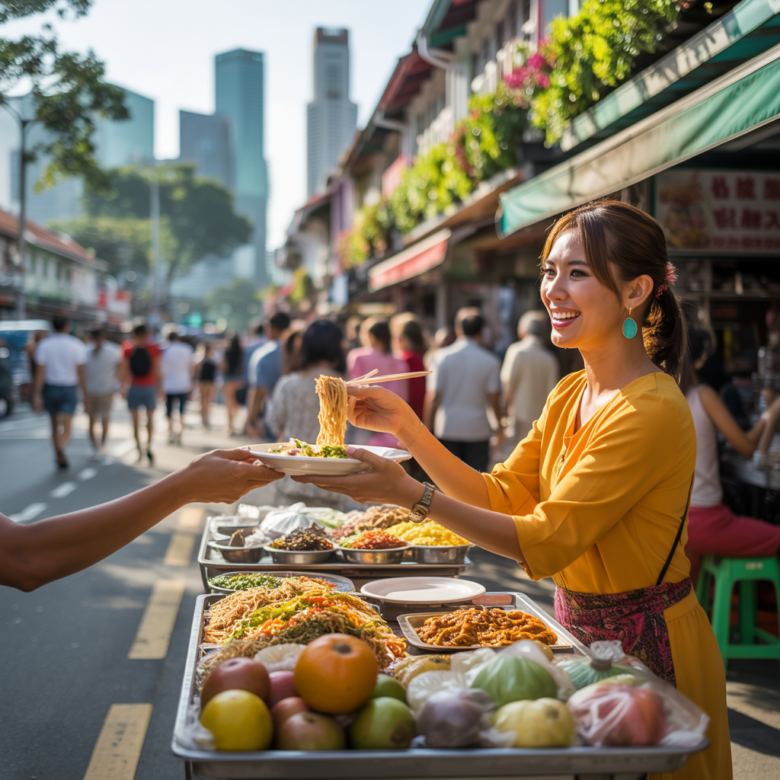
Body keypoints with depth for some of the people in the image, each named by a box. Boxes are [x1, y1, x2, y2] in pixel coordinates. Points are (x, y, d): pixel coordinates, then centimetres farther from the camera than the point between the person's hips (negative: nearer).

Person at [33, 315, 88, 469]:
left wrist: (37, 396, -11)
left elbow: (40, 372, -11)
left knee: (55, 426, 19)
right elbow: (81, 373, -7)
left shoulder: (44, 345, -6)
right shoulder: (77, 345, -8)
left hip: (50, 389, 2)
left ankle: (59, 457, 24)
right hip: (69, 390, -2)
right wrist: (85, 396, -1)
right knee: (66, 429, -5)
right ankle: (60, 449, -34)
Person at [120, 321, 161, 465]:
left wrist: (124, 387, 6)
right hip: (149, 388, 0)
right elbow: (157, 371, -5)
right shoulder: (154, 349, -6)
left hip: (134, 387, 0)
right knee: (150, 418, 10)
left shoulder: (128, 349, -3)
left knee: (136, 420, 9)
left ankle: (139, 448, 9)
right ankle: (149, 445, -9)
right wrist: (158, 387, 4)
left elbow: (125, 371, -2)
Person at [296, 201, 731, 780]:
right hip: (582, 629, 8)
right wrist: (406, 426, -8)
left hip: (646, 649, -8)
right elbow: (501, 498, 1)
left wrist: (409, 493, -33)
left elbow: (545, 542, -28)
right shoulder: (571, 394, 4)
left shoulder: (651, 412, -24)